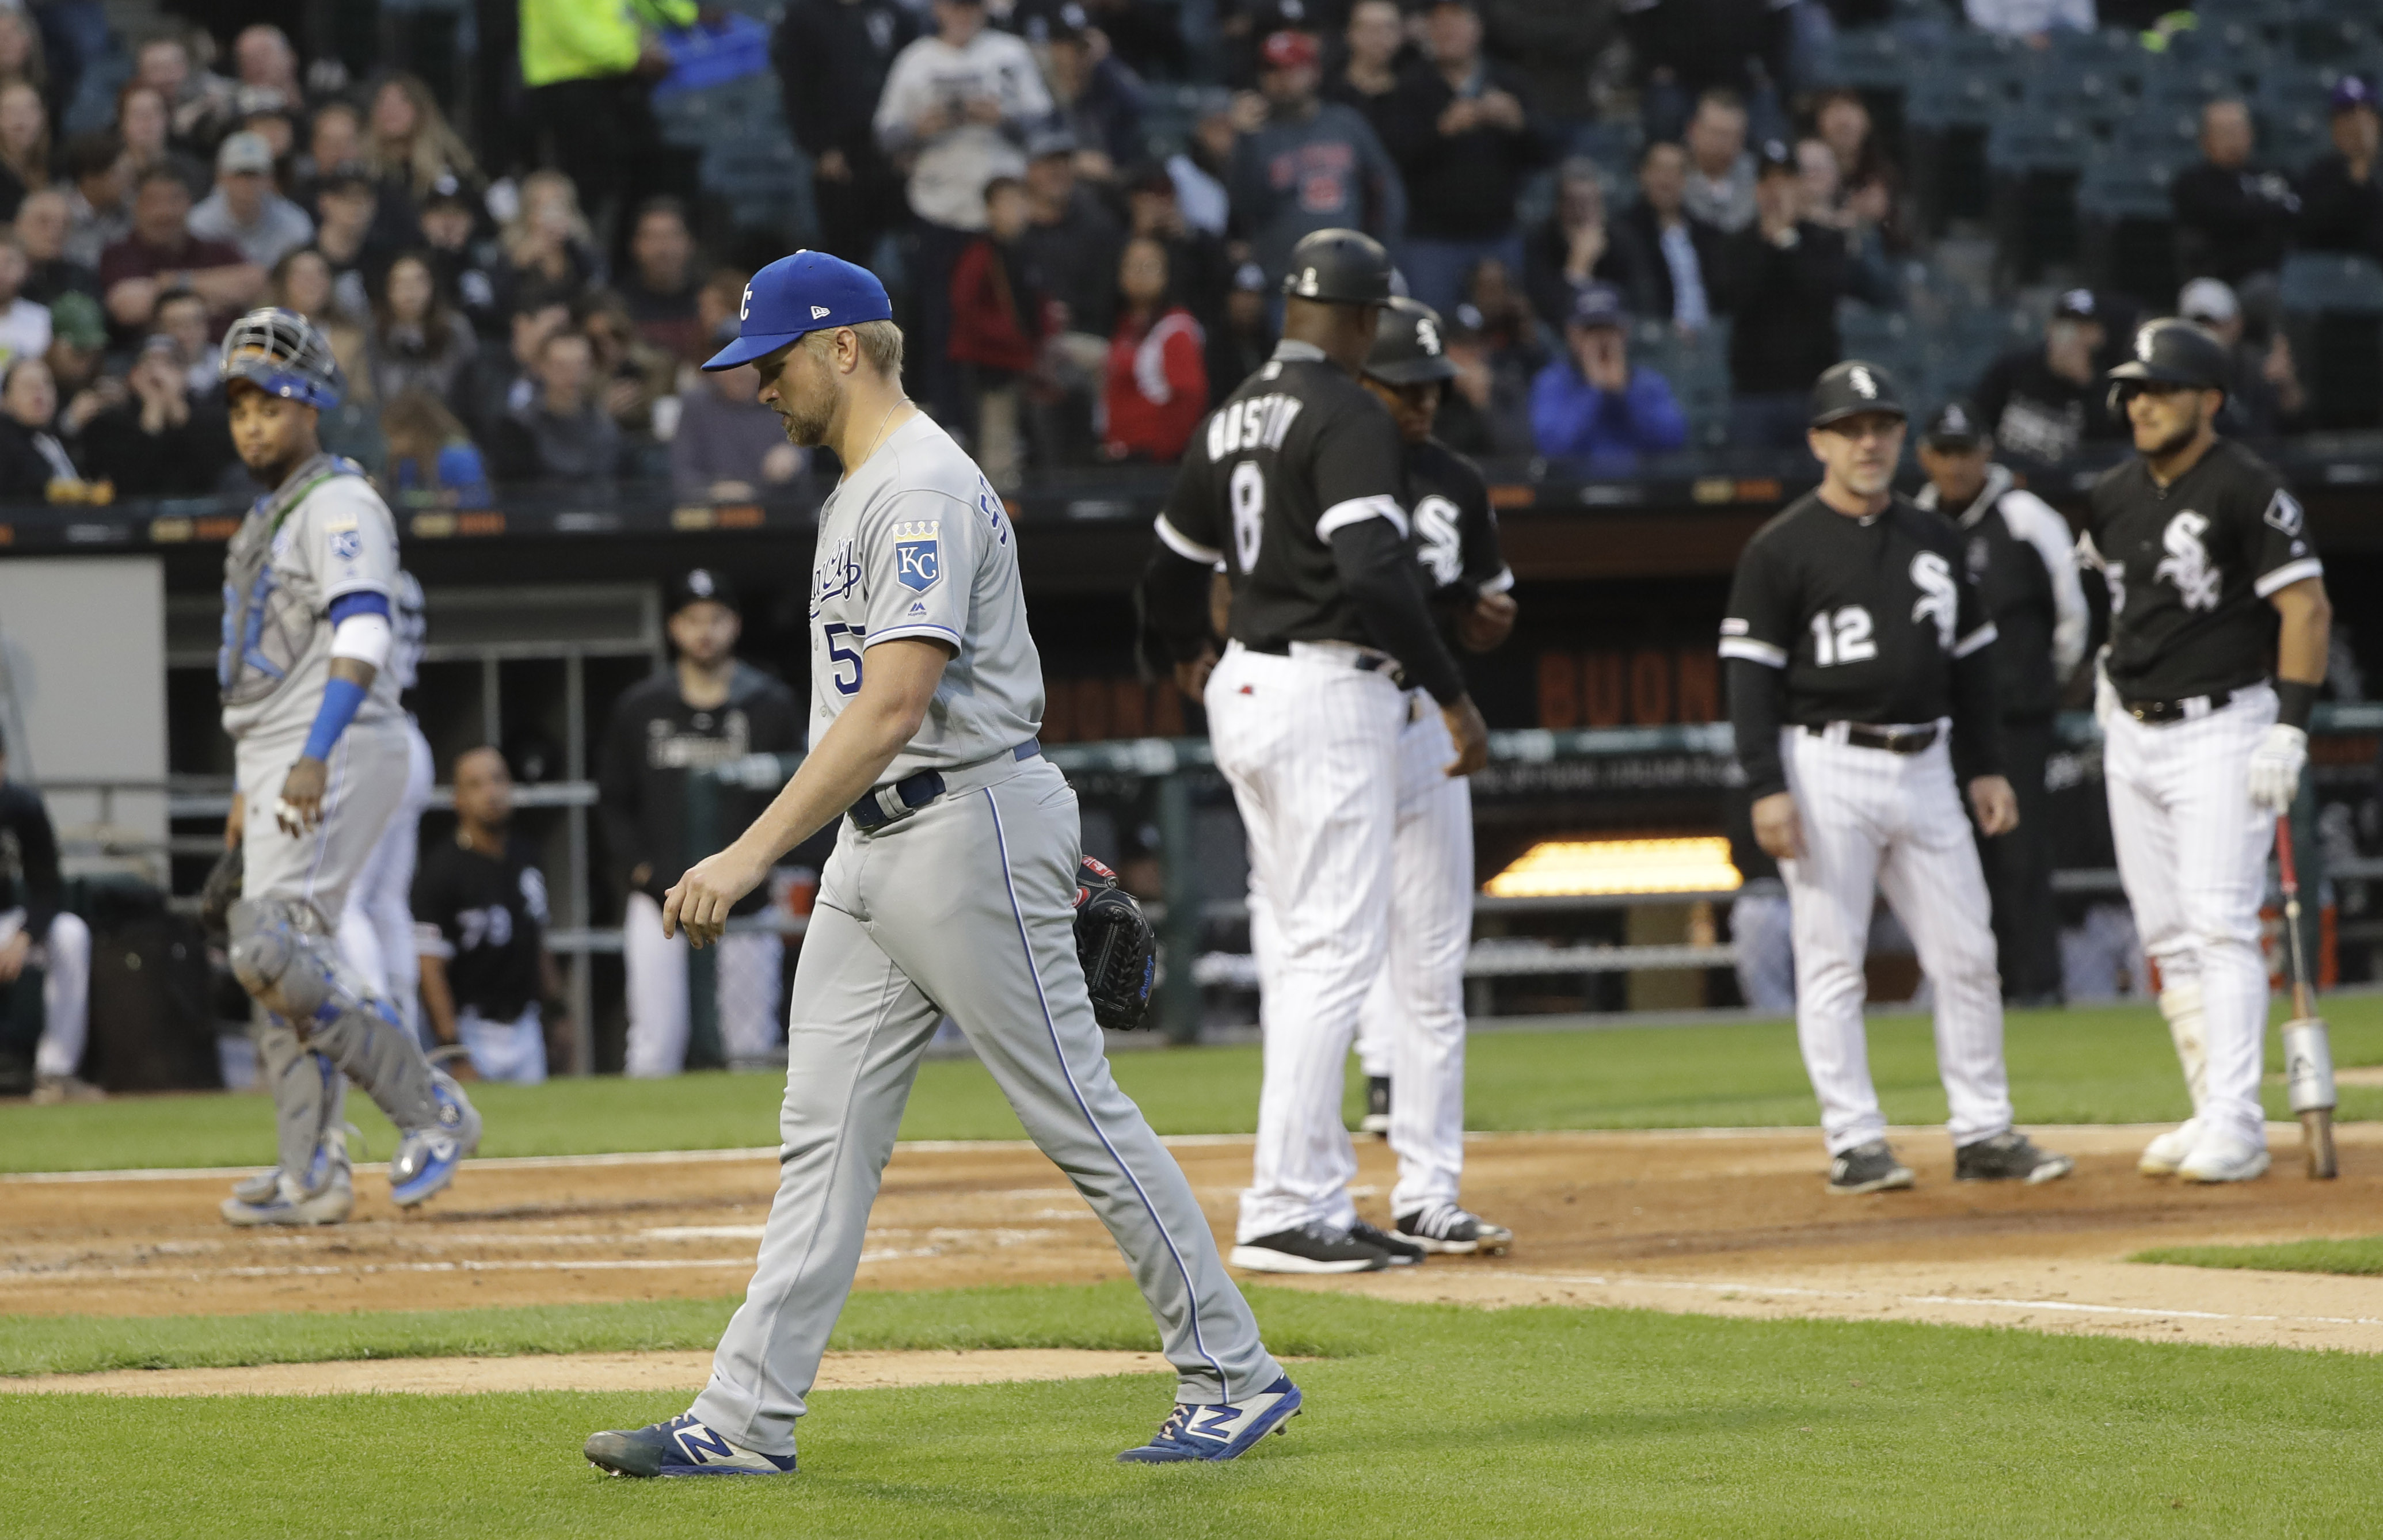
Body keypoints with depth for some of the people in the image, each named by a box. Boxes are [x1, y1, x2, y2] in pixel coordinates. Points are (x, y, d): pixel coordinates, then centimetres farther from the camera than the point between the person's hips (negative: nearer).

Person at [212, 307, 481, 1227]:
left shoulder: (340, 504, -8)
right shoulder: (267, 520, 22)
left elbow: (361, 637, -21)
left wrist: (313, 755, -31)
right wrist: (251, 785, 23)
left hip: (338, 758, -10)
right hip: (277, 766, 10)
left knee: (273, 948, -20)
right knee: (281, 957, 7)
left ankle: (429, 1109, -14)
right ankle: (311, 1175, 9)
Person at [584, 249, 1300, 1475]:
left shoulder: (924, 489, -18)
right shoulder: (861, 489, 16)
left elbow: (894, 704, -27)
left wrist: (753, 852, -31)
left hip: (969, 830, -10)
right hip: (874, 846, 10)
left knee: (1080, 1119, -3)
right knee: (825, 1132, 5)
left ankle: (1233, 1378, 7)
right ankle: (745, 1421, 3)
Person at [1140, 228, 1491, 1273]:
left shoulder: (1233, 419, 14)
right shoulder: (1350, 420, -12)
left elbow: (1168, 578, 22)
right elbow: (1375, 575, -24)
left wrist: (1193, 658, 42)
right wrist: (1454, 698, -18)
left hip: (1246, 692, 9)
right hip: (1330, 696, -9)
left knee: (1306, 947, 13)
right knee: (1337, 950, -9)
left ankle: (1318, 1198, 14)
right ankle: (1284, 1209, -13)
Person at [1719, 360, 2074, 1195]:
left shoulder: (1934, 539, 13)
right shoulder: (1782, 548, -4)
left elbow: (1970, 661, 19)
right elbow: (1752, 677, -7)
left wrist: (1985, 767, 13)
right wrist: (1767, 788, -15)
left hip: (1925, 766, 5)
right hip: (1828, 766, -5)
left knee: (1967, 956, 5)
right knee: (1832, 962, -3)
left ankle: (1983, 1134, 11)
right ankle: (1854, 1142, 1)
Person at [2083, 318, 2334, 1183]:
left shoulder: (2246, 489, -13)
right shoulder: (2115, 495, 8)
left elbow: (2307, 609, -16)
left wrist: (2289, 731, -22)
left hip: (2223, 730, -7)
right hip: (2132, 734, 7)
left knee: (2221, 925, -14)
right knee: (2165, 939, 7)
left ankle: (2236, 1127, -16)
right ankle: (2214, 1116, 13)